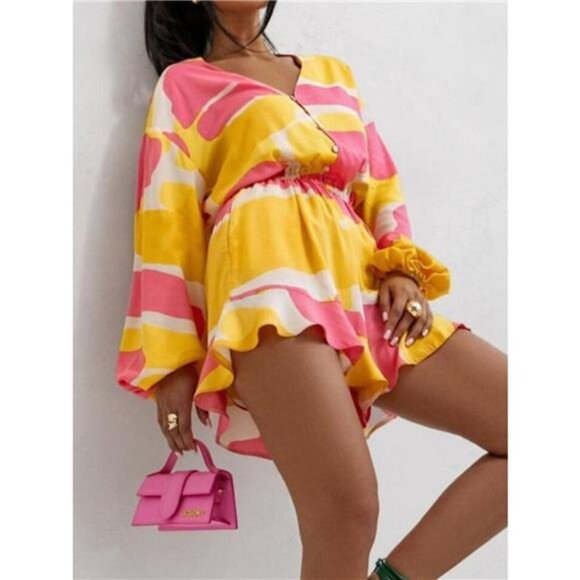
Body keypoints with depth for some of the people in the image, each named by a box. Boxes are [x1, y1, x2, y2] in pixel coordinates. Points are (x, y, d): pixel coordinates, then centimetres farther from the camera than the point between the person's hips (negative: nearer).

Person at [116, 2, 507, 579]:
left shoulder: (335, 73, 28)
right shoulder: (183, 84, 15)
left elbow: (382, 190, 22)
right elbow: (167, 221, 6)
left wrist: (403, 269, 1)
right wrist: (173, 361, -2)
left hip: (363, 288, 6)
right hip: (274, 282, -6)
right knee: (347, 506, -23)